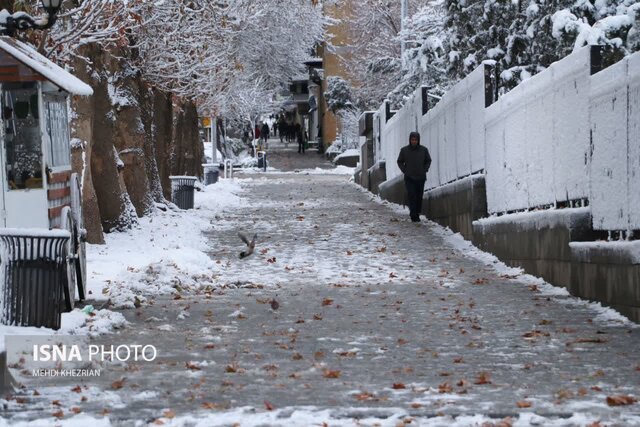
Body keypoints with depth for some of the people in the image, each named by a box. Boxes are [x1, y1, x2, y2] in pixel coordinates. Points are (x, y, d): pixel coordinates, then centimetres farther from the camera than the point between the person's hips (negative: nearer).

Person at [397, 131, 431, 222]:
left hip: (420, 177, 2)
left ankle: (417, 213, 16)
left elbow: (428, 161, 14)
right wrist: (404, 171, -2)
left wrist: (425, 170, 1)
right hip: (409, 178, -2)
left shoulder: (424, 150, 0)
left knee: (419, 197, 4)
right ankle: (413, 215, -12)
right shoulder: (404, 150, -2)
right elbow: (400, 162, 10)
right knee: (411, 196, -12)